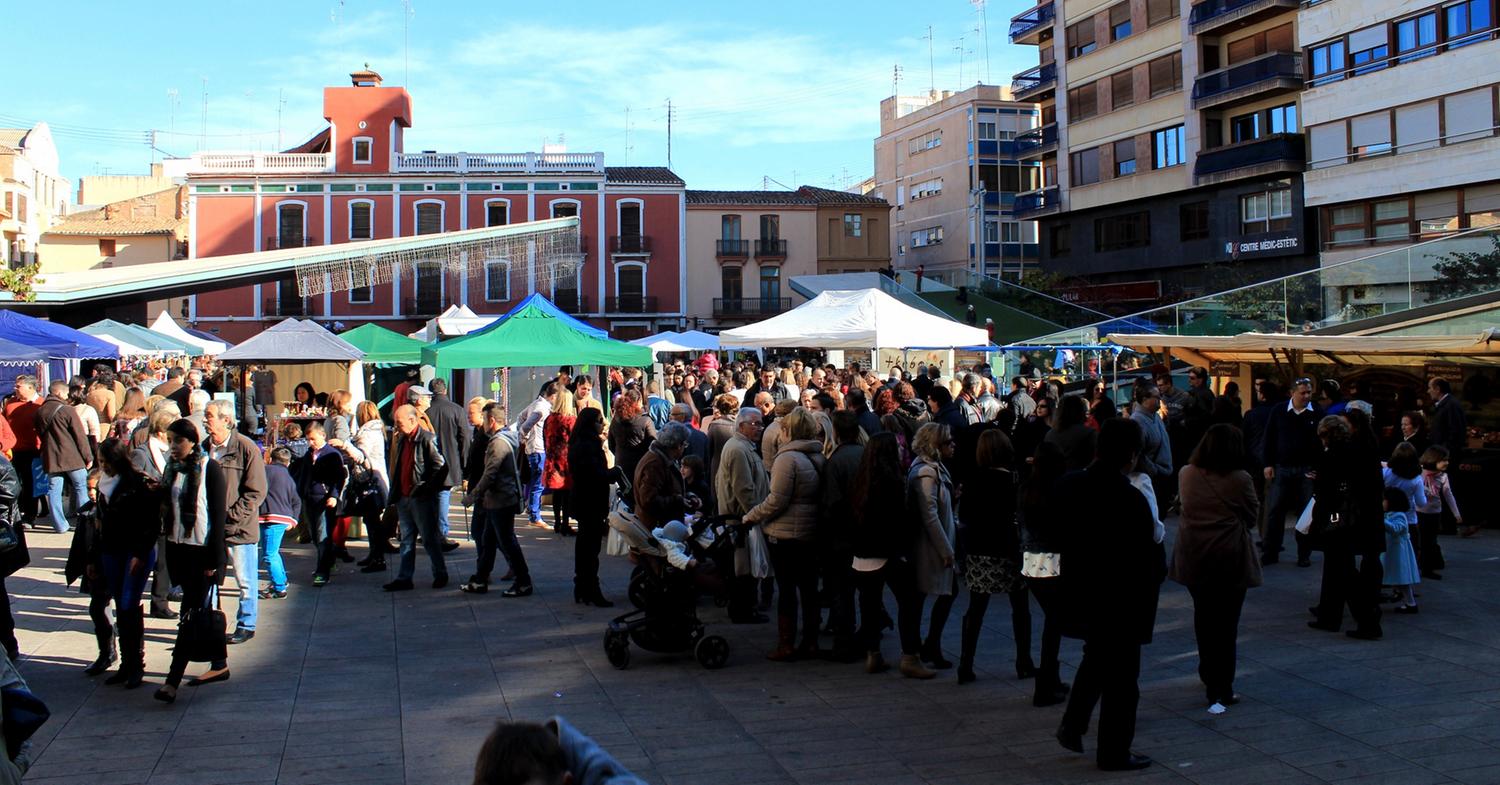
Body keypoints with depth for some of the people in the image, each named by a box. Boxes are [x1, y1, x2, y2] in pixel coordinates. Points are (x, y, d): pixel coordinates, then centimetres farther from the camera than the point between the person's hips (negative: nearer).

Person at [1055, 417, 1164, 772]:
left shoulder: (1070, 485, -5)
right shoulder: (1131, 499, -25)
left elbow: (1058, 533, 6)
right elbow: (1148, 561, -20)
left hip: (1080, 593, 6)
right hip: (1121, 601, -6)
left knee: (1094, 659, 28)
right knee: (1121, 677, 9)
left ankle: (1073, 725, 26)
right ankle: (1114, 752, 20)